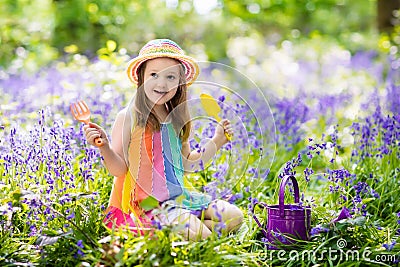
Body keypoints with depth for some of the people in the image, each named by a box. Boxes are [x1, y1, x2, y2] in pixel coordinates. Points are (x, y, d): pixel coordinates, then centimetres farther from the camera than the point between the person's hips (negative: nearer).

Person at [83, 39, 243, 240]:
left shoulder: (176, 120, 10)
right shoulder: (128, 117, -8)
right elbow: (119, 169, -10)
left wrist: (215, 143, 16)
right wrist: (104, 147, -28)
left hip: (177, 197, 7)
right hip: (145, 203, -6)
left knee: (234, 217, -4)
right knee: (193, 231, -28)